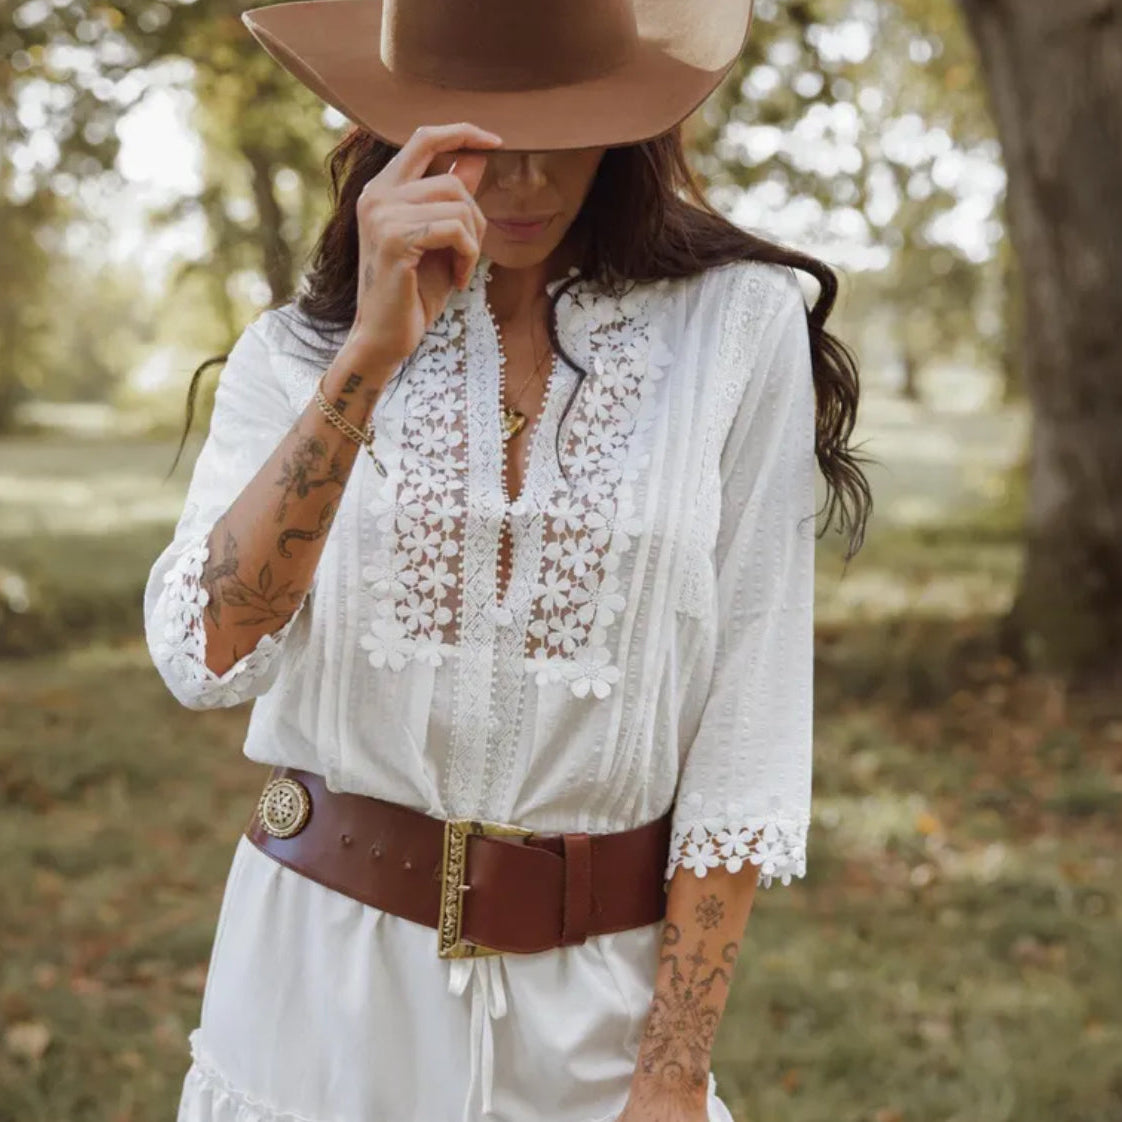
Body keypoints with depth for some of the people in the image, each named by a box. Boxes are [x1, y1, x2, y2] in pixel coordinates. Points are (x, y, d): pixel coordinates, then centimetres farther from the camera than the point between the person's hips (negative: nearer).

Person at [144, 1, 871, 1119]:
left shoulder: (742, 324, -7)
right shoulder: (300, 348, -1)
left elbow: (750, 728, -8)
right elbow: (207, 656, -16)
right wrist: (372, 355, -24)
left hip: (591, 1000, -1)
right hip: (321, 974, 2)